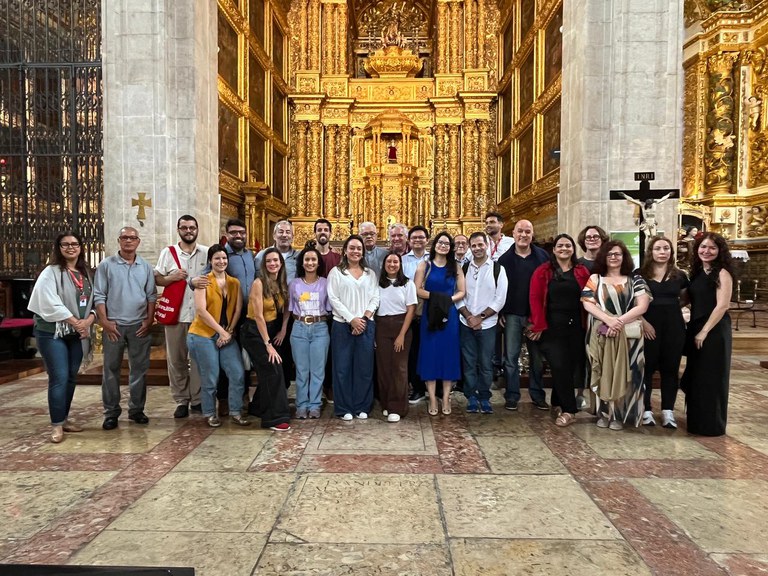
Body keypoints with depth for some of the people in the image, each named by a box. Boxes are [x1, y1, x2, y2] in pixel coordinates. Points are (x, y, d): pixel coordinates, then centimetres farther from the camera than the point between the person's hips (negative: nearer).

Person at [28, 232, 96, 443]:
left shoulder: (86, 274, 11)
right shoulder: (51, 272, -7)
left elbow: (94, 300, 9)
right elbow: (51, 304, -18)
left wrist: (88, 321, -10)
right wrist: (76, 322, -16)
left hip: (77, 334, 6)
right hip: (52, 333, -6)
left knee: (71, 377, 10)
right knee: (59, 378, -9)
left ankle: (64, 418, 21)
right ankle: (56, 425, -1)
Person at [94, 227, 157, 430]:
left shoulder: (145, 266, 7)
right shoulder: (106, 265, 0)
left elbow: (151, 295, 7)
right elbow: (99, 295, -2)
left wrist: (149, 320, -2)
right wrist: (104, 321, -9)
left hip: (139, 325, 2)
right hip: (114, 325, -2)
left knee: (139, 369, 7)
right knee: (111, 370, 4)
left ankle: (136, 409, 18)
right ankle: (111, 412, 12)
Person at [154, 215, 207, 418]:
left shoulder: (207, 253, 6)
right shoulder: (167, 252, 4)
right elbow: (156, 279, 4)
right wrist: (172, 278, -13)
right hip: (176, 314, 0)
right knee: (176, 359, 5)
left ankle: (197, 399, 17)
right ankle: (181, 400, 16)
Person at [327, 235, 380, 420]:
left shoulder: (370, 273, 13)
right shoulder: (336, 272, 4)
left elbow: (375, 298, 6)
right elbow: (333, 298, -4)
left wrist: (364, 318, -9)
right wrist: (352, 319, -12)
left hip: (366, 325, 2)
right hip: (342, 325, -2)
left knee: (364, 367, 5)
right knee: (342, 367, 0)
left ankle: (362, 407, 14)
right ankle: (344, 408, 9)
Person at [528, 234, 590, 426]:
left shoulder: (582, 272, 8)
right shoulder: (543, 271, 0)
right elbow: (535, 299, -4)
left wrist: (587, 323, -1)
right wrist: (539, 326, -10)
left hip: (576, 327, 3)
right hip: (552, 327, -3)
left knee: (572, 366, 7)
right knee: (560, 367, -8)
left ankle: (558, 403, 25)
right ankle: (569, 410, 1)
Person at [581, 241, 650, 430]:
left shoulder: (634, 279, 9)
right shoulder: (595, 278, 10)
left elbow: (642, 306, -1)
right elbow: (587, 303, -3)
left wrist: (620, 321, -14)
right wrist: (608, 320, -17)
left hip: (628, 335, 0)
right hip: (601, 334, 0)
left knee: (623, 374, -1)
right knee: (603, 373, 0)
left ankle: (619, 415, 9)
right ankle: (603, 413, 11)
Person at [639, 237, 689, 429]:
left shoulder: (679, 276, 8)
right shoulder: (640, 274, 0)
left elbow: (685, 299, 22)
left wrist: (670, 307, 3)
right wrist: (643, 322, -15)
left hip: (674, 326, 3)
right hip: (647, 325, -2)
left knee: (670, 368, 6)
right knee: (647, 367, 1)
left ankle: (668, 411, 15)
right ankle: (646, 410, 10)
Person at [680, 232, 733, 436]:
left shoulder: (722, 273, -10)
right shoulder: (697, 272, 11)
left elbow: (722, 305, -16)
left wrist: (704, 331, -17)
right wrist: (694, 330, 3)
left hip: (714, 331, -7)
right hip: (695, 329, 7)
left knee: (711, 378, 0)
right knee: (696, 377, 13)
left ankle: (712, 424, 12)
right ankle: (697, 421, 25)